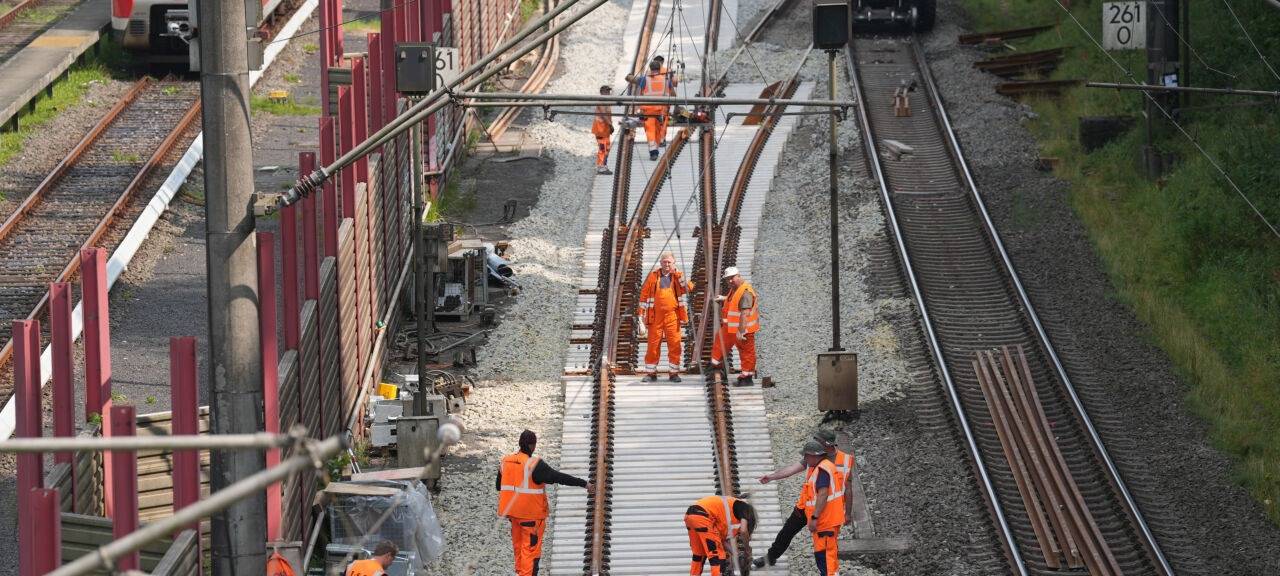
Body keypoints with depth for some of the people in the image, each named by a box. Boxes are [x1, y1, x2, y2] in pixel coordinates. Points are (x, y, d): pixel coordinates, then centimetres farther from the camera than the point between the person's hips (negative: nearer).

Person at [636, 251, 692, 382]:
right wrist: (640, 313, 6)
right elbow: (644, 294, 9)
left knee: (674, 345, -1)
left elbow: (688, 287, -6)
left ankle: (674, 373, 7)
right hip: (655, 316, 0)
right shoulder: (653, 276, 7)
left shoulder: (677, 276, 8)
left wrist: (679, 278, -17)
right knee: (653, 345, 1)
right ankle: (651, 373, 10)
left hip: (672, 316, 0)